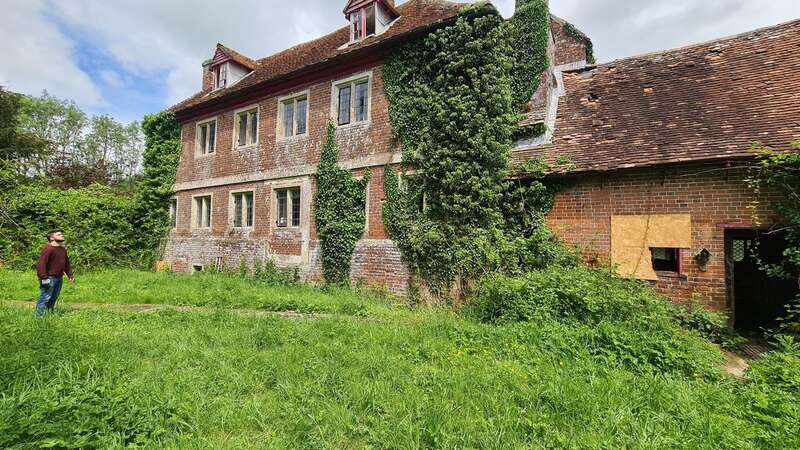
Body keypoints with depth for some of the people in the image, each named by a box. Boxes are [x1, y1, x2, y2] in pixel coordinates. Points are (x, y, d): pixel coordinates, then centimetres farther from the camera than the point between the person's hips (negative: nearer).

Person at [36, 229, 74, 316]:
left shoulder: (63, 249, 15)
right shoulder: (48, 249, -14)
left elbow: (66, 263, 23)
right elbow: (41, 263, -20)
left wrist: (70, 275, 19)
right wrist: (44, 278, -24)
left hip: (59, 278, 8)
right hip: (49, 278, -8)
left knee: (54, 298, 15)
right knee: (45, 297, -5)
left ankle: (50, 313, 24)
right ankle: (40, 315, 2)